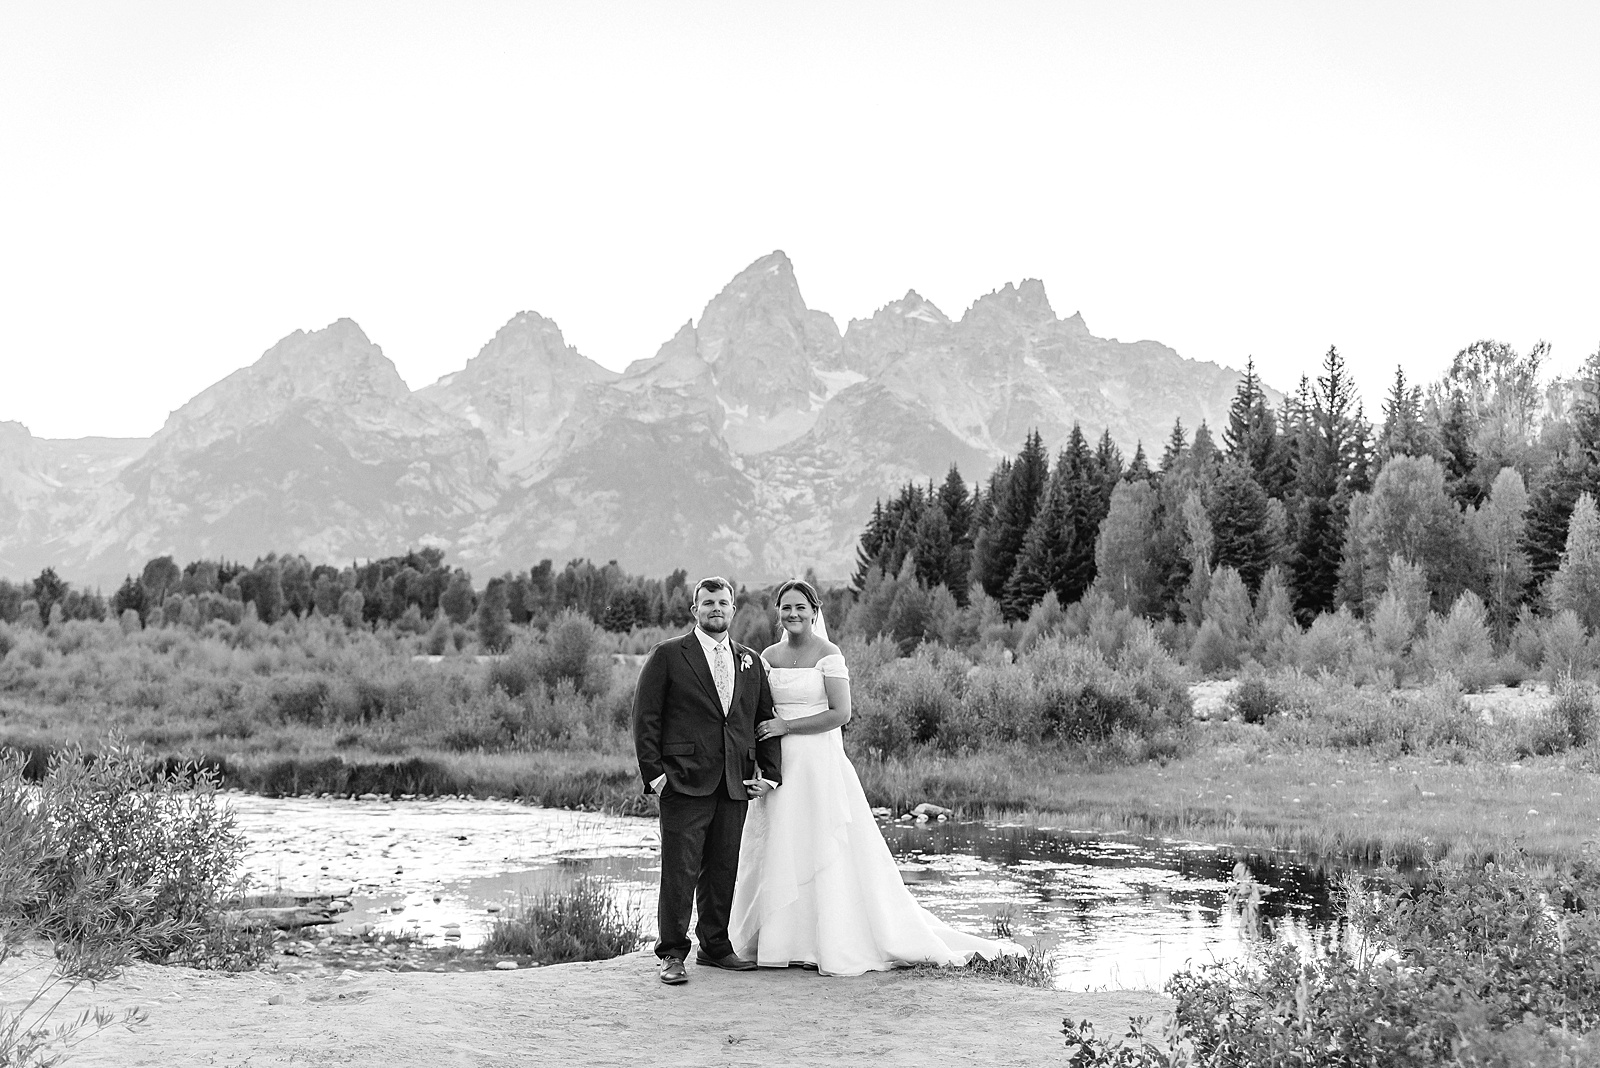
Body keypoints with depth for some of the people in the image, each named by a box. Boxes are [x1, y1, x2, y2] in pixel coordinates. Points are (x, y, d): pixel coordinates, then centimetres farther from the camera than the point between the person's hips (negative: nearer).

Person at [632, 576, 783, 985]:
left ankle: (715, 946, 22)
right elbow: (645, 717, -2)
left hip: (735, 784, 5)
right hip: (684, 782, -4)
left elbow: (766, 720, 17)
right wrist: (653, 773, -9)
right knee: (680, 871, -5)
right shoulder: (668, 655, 1)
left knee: (723, 870, 10)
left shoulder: (750, 661, 15)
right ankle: (672, 954, 3)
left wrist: (769, 773, 7)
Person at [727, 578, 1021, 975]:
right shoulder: (768, 656, 10)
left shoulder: (828, 655, -6)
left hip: (821, 763, -5)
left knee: (825, 853, -4)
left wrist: (787, 726, -15)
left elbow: (841, 713, -13)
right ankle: (779, 941, 15)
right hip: (779, 766, 5)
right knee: (777, 851, 6)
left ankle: (833, 944, 2)